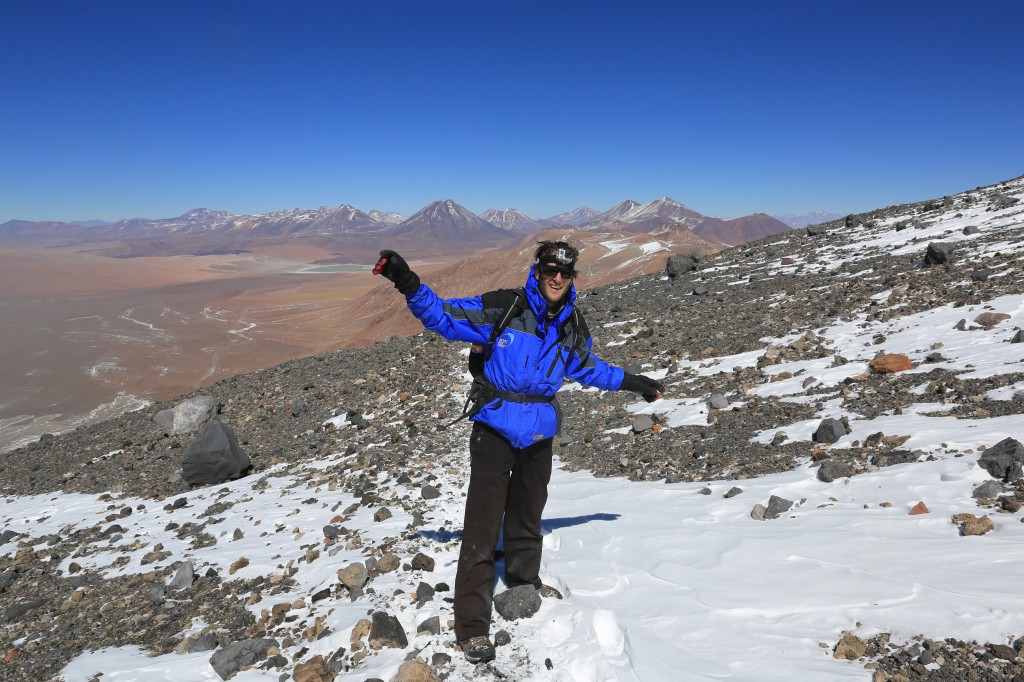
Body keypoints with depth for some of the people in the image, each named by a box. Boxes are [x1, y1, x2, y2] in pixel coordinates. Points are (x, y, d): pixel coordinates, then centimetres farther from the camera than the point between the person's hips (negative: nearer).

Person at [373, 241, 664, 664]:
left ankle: (524, 579, 46)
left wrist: (632, 383, 30)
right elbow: (446, 317, -11)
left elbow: (587, 368, 23)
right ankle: (472, 624, 1)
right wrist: (408, 284, -25)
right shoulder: (503, 308, -11)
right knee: (483, 526, -7)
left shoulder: (572, 327, 5)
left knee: (527, 515, 22)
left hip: (540, 432, 5)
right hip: (496, 429, -5)